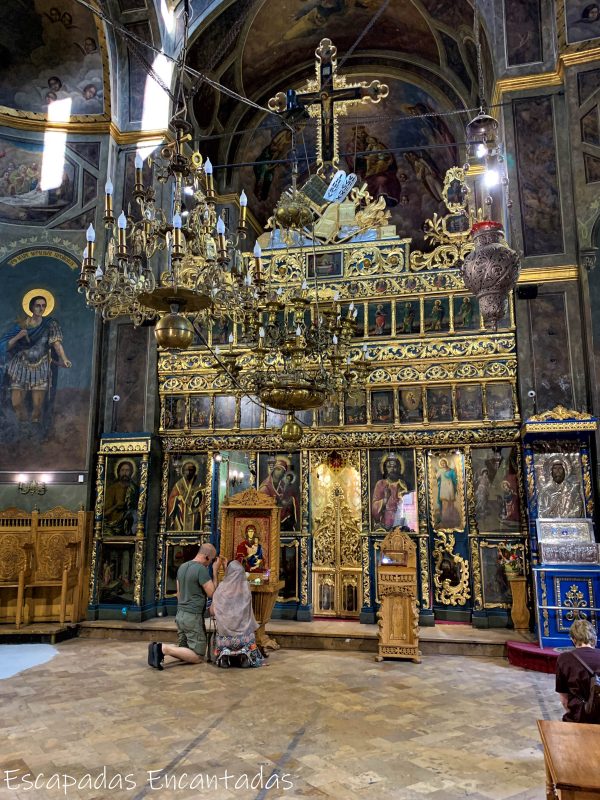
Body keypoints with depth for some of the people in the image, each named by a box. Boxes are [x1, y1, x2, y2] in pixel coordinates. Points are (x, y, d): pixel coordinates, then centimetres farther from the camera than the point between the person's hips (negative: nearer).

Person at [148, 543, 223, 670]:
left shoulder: (182, 567, 11)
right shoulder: (201, 569, -17)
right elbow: (212, 593, -12)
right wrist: (215, 571, -7)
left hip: (180, 615, 9)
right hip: (193, 616, -9)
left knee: (183, 650, 17)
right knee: (198, 657, -2)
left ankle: (159, 647, -5)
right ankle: (164, 648, -16)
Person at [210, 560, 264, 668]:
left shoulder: (222, 587, -5)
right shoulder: (246, 587, -2)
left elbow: (212, 611, 1)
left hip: (224, 630, 0)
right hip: (244, 630, 0)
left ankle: (225, 654, -2)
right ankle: (244, 654, -3)